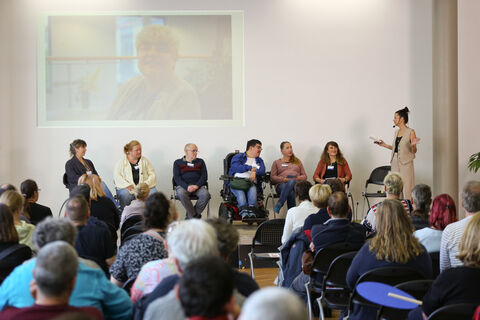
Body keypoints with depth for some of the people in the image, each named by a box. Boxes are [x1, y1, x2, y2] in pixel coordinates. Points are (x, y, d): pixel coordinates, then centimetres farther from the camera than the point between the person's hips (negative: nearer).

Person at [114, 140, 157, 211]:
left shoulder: (145, 161, 15)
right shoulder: (122, 162, 9)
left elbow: (152, 175, 9)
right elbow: (116, 176, -2)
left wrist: (146, 184, -10)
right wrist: (127, 185, -16)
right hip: (128, 188, -2)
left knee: (153, 193, -29)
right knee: (124, 194, -35)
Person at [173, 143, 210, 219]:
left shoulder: (200, 162, 19)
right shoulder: (178, 162, 13)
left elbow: (204, 176, 8)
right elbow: (176, 178, 1)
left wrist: (197, 186, -12)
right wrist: (187, 187, -17)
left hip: (198, 185, 2)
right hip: (183, 186, -2)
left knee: (206, 194, -31)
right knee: (181, 194, -37)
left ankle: (190, 216, -20)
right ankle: (195, 216, -27)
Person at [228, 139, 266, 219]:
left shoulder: (259, 160, 27)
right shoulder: (238, 157, 18)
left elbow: (262, 171, 6)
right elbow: (236, 167, -4)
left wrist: (255, 172, -16)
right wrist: (250, 168, -2)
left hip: (251, 182, 2)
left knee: (253, 188, -34)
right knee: (239, 190, -36)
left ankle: (251, 212, -52)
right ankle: (244, 212, -55)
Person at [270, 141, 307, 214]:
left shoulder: (297, 161, 30)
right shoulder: (276, 162, 24)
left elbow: (304, 176, 22)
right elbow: (272, 177, 12)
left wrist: (298, 178, -3)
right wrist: (284, 179, -7)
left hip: (296, 184, 0)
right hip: (281, 184, 0)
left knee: (291, 182, -41)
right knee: (290, 192, -40)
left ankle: (278, 205, -48)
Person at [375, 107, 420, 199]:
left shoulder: (410, 132, -8)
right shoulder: (396, 132, 12)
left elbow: (414, 151, -8)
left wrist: (413, 145, -28)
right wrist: (384, 145, 17)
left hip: (405, 164, -7)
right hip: (395, 163, 7)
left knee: (406, 189, -6)